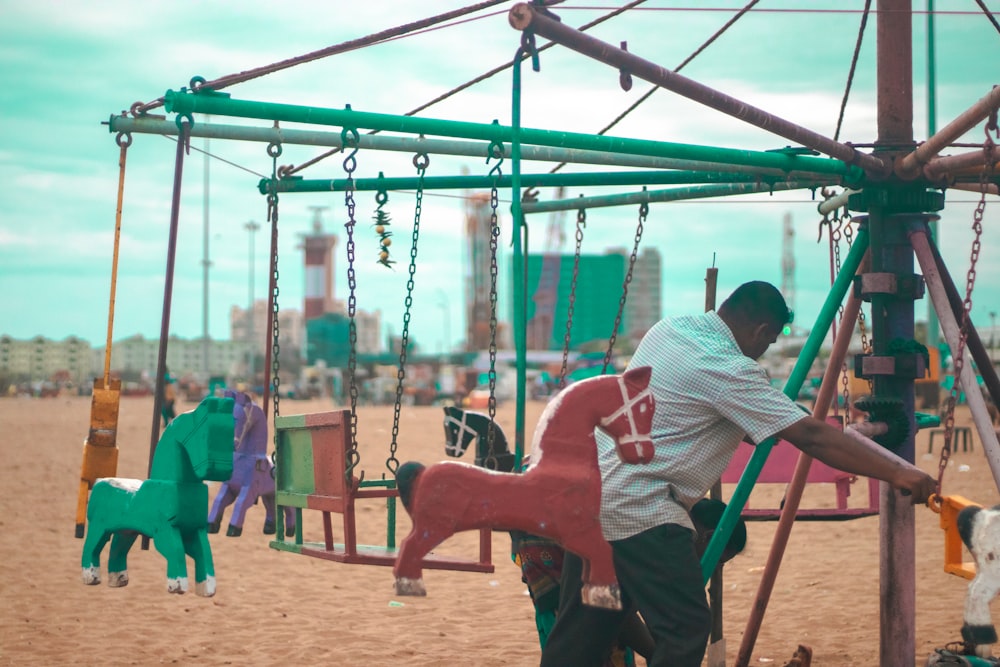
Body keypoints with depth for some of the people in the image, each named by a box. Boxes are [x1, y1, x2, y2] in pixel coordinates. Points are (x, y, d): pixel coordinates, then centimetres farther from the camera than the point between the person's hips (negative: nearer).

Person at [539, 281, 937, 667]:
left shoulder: (669, 329, 9)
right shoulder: (728, 370, -18)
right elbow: (811, 437, -19)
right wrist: (897, 473, -16)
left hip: (590, 491, 10)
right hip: (639, 511, -10)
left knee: (581, 628, 16)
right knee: (685, 628, -7)